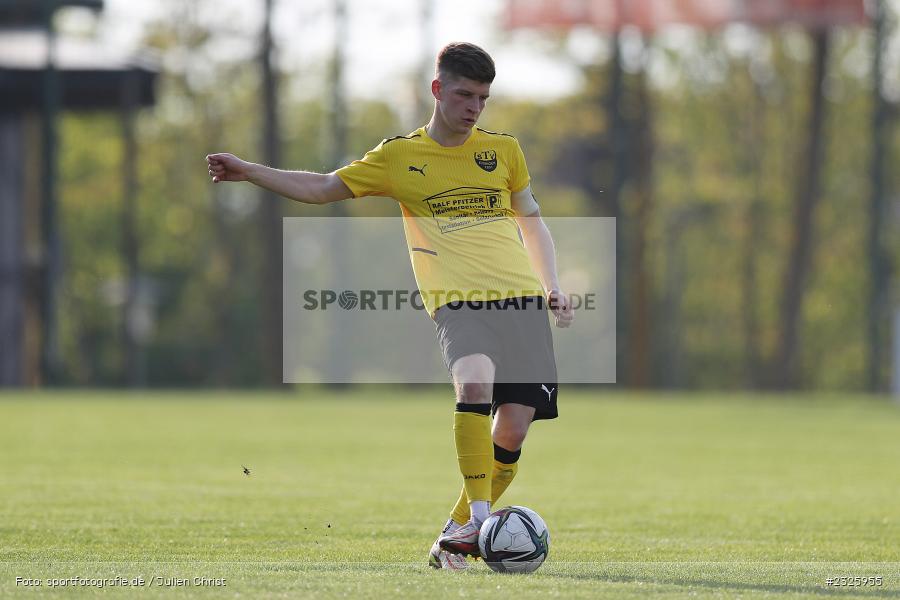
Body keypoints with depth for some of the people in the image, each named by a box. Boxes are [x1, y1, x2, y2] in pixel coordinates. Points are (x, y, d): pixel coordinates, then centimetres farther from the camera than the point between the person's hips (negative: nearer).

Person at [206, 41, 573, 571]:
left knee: (513, 431, -6)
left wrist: (552, 287, 12)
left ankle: (458, 533, 13)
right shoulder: (401, 156, 8)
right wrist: (248, 171, 4)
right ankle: (479, 516, -28)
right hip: (458, 303, -3)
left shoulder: (503, 150, 14)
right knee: (475, 383, -33)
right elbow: (322, 188, 13)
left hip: (522, 300, 3)